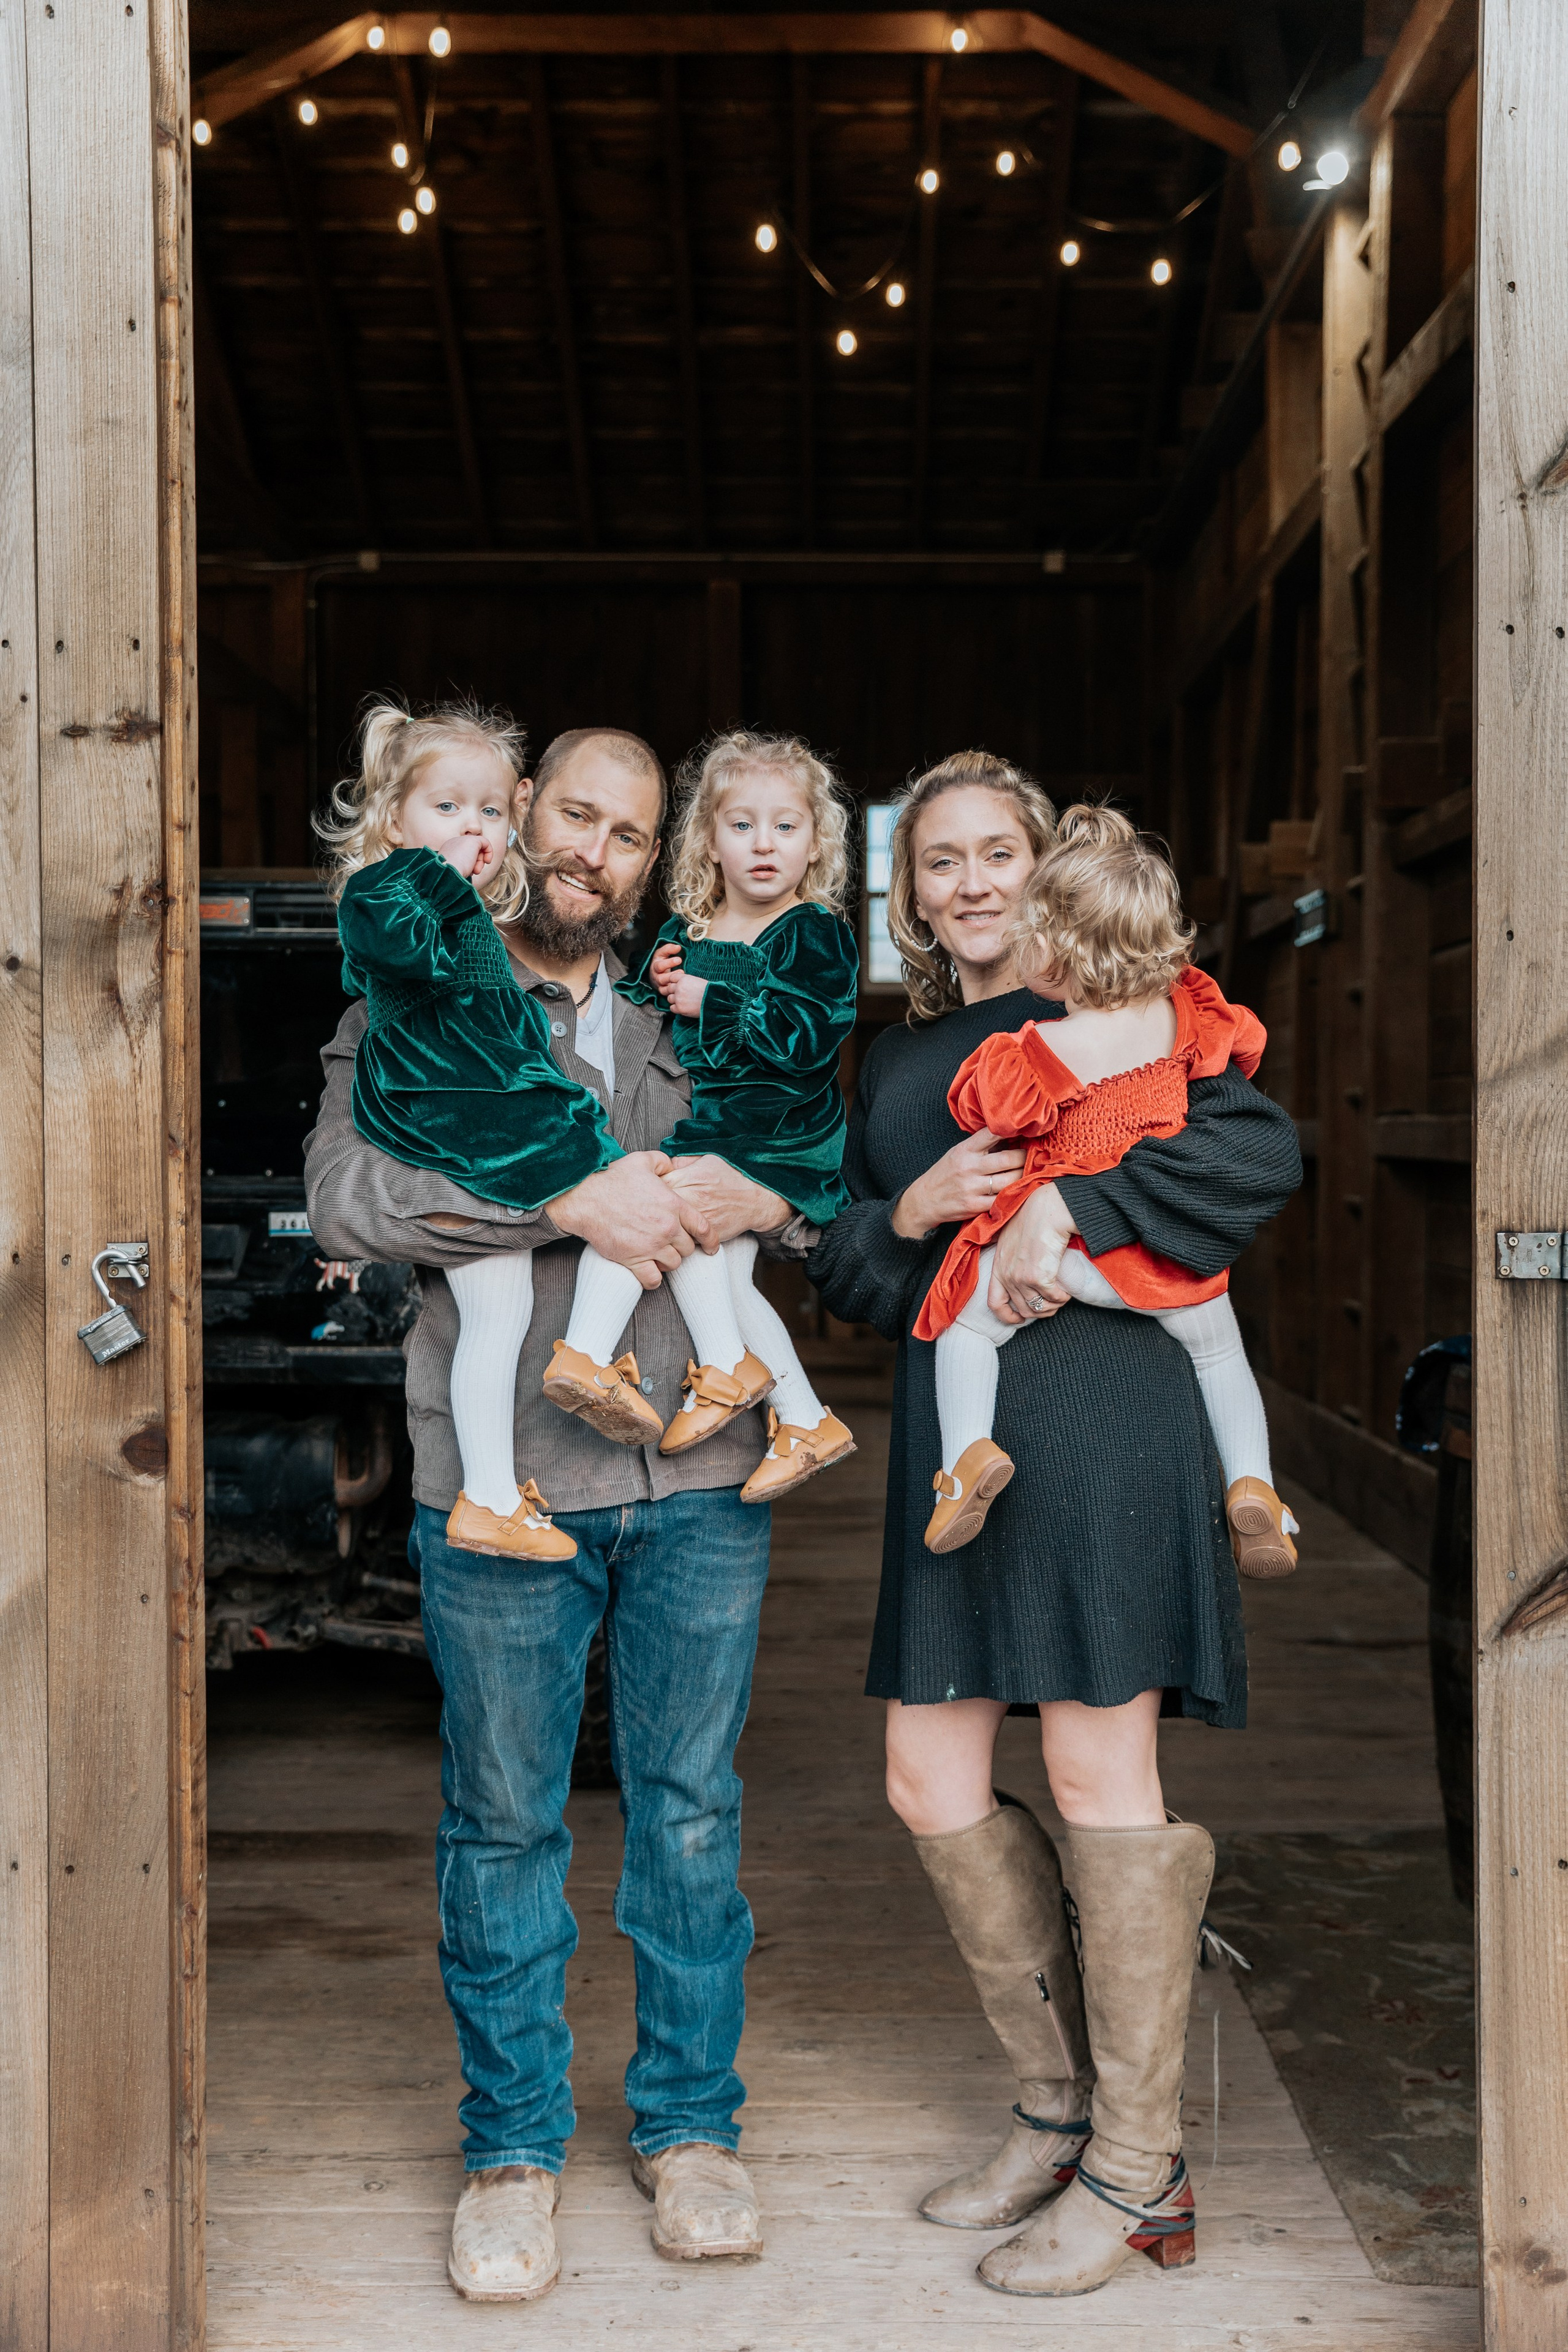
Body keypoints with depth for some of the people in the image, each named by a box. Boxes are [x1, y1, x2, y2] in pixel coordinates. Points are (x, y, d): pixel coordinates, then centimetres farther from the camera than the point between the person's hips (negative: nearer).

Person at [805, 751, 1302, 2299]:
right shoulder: (893, 1064, 19)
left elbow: (1264, 1152, -11)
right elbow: (841, 1275, 15)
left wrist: (1066, 1206, -19)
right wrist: (912, 1210, -6)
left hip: (1098, 1427, -6)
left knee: (1100, 1782, -1)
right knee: (931, 1791, 6)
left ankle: (1137, 2172, 14)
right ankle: (1062, 2108, 26)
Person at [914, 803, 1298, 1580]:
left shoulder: (1037, 1053, -19)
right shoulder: (1183, 1013, -6)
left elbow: (983, 1111, -5)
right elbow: (1241, 1047, 14)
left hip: (1058, 1246, -4)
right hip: (1168, 1251, 4)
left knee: (967, 1323, 12)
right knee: (1217, 1344, 24)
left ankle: (967, 1449, -6)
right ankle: (1251, 1482, 14)